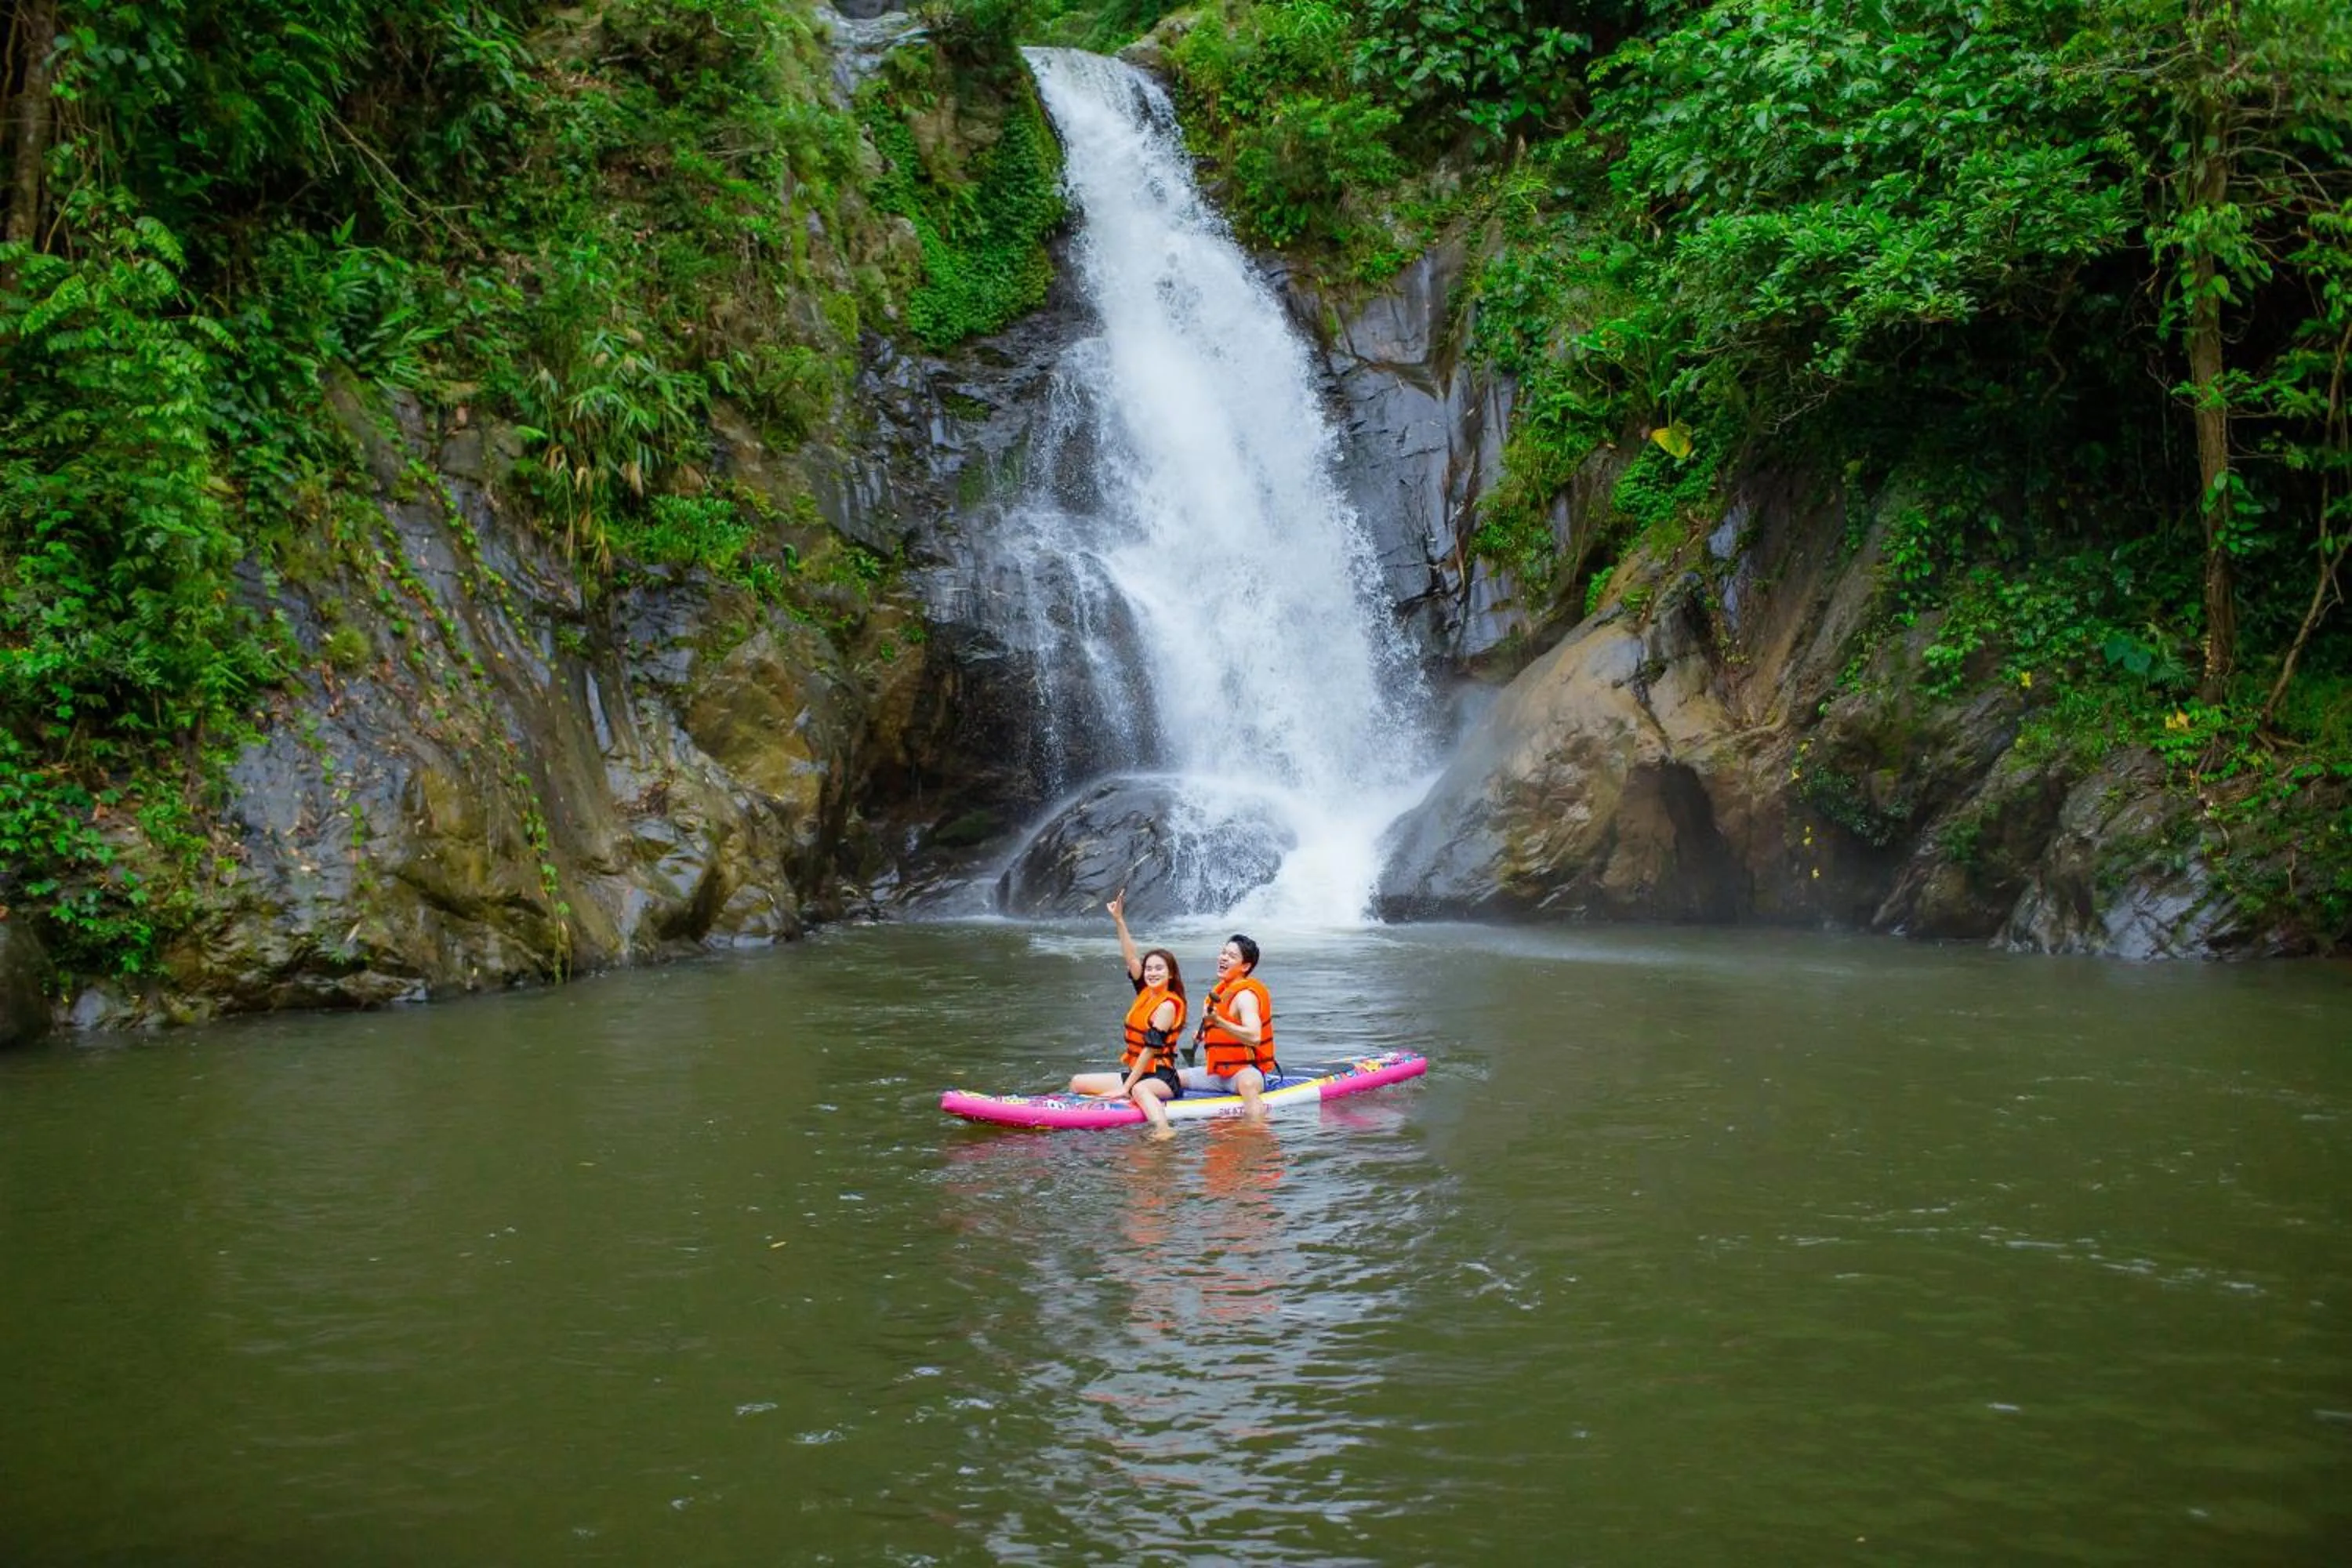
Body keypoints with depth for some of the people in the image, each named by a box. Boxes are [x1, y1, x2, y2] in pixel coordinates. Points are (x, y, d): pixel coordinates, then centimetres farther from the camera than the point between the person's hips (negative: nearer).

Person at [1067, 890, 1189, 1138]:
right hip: (1136, 1073, 10)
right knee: (1078, 1083, 8)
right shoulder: (1146, 993, 9)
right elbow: (1131, 958, 6)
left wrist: (1125, 1088, -21)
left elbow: (1150, 1049, -19)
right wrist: (1119, 920, -2)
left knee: (1140, 1090, -44)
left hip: (1162, 1078, -10)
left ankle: (1163, 1130, -62)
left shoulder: (1167, 1005, -14)